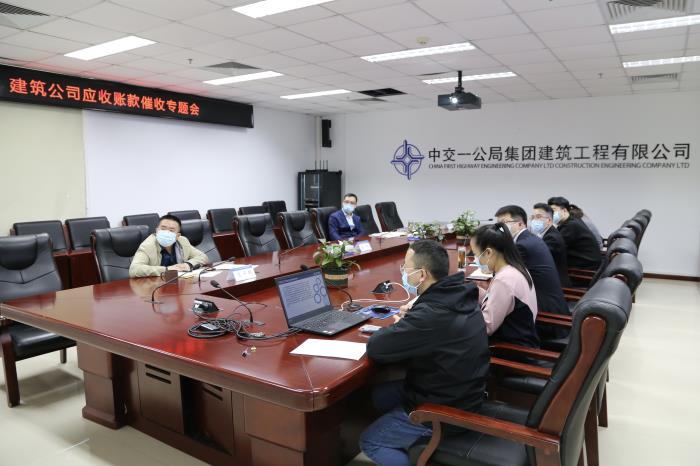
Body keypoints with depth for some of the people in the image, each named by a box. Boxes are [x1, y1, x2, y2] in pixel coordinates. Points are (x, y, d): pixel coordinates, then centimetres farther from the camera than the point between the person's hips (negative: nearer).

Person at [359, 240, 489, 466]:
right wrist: (406, 324, -2)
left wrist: (395, 328, -6)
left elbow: (375, 348, -25)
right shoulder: (458, 294, -6)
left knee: (369, 441, 9)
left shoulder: (432, 314, -34)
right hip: (462, 392, 8)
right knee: (380, 394, 22)